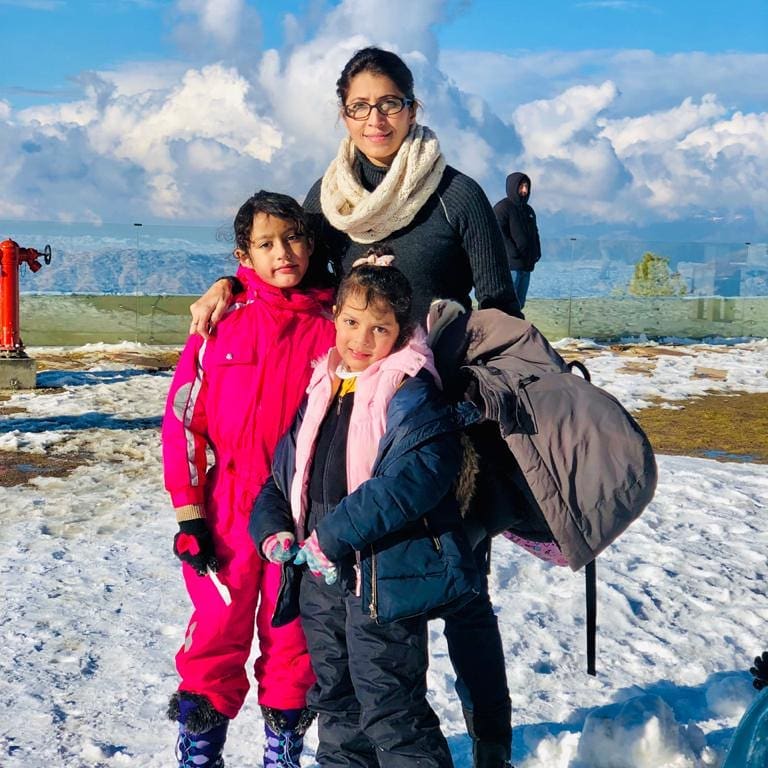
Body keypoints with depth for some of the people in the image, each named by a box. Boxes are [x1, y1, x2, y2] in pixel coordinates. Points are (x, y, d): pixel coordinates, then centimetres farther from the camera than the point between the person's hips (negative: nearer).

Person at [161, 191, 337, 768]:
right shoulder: (223, 321, -1)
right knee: (217, 636, 5)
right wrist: (188, 512, -5)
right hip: (230, 509, 0)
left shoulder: (331, 328, 1)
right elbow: (182, 418, -1)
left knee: (293, 640, 11)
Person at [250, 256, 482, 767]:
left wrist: (337, 533, -27)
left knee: (391, 713, -2)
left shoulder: (411, 393, -12)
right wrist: (273, 529, 0)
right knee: (336, 703, 21)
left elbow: (420, 474, -28)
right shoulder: (322, 390, 12)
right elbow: (285, 471, 19)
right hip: (323, 577, 8)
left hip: (385, 578, -8)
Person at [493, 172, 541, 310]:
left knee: (519, 303, 10)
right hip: (510, 264, -8)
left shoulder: (528, 210, 20)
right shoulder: (502, 208, -6)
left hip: (526, 266, 8)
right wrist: (513, 253, -21)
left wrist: (536, 252, 11)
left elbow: (534, 233, 28)